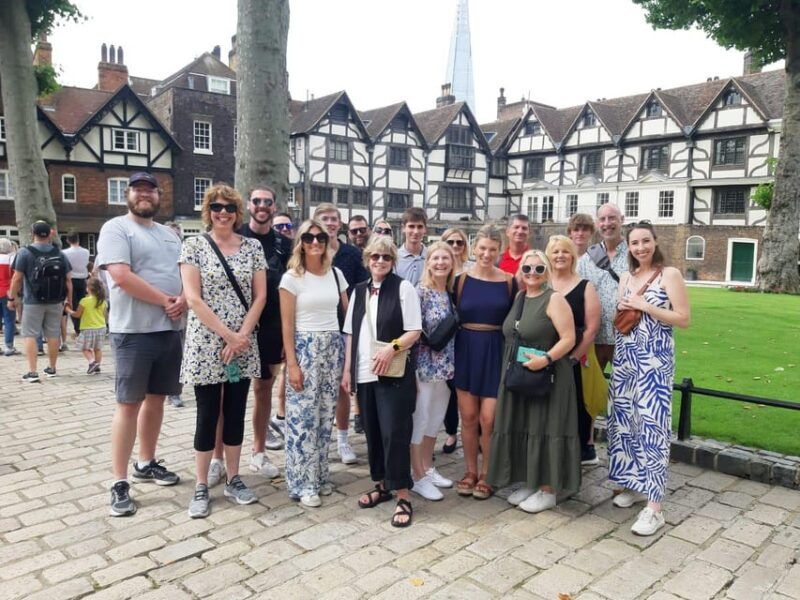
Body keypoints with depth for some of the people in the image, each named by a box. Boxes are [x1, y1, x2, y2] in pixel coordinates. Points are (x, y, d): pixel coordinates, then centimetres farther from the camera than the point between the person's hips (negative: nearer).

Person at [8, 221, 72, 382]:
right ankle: (52, 369, 19)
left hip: (33, 302, -3)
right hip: (55, 302, 3)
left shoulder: (24, 253, -6)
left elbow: (17, 278, -8)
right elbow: (68, 280, 2)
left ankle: (32, 371, -4)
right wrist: (68, 300, 10)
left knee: (30, 335, 2)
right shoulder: (60, 254, 3)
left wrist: (12, 298, 1)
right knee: (53, 334, 10)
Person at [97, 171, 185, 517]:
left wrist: (183, 299, -7)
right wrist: (164, 300, -13)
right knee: (129, 403, -3)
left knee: (156, 398, 14)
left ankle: (146, 463, 29)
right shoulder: (116, 228, -5)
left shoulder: (169, 234, 17)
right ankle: (119, 483, 5)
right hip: (134, 331, -6)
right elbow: (122, 276, -18)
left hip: (170, 330, 7)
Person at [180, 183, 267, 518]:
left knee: (236, 412, 11)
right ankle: (201, 487, 17)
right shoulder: (194, 246, -3)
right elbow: (193, 299, -10)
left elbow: (260, 296, 2)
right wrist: (228, 335, -14)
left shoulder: (253, 247, 5)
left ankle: (233, 480, 24)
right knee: (208, 415, 3)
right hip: (206, 344, -3)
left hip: (244, 345, 3)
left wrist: (242, 336, -9)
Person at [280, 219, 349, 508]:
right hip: (304, 347, -4)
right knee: (303, 417, -3)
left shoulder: (336, 273, 8)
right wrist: (291, 363, -12)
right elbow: (287, 324, -7)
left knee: (326, 415, 9)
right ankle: (304, 483, 8)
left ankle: (321, 475, 22)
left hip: (334, 347, 4)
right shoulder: (292, 277, -4)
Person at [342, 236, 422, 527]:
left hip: (394, 374, -5)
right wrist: (347, 370, 9)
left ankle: (403, 496, 5)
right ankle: (382, 484, 27)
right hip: (364, 374, 5)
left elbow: (415, 331, -8)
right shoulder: (359, 290, 11)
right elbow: (351, 333, 13)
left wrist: (391, 347, -23)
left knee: (394, 433, -5)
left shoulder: (404, 288, -4)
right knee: (372, 432, 12)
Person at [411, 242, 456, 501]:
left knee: (436, 419, 16)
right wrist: (412, 369, -16)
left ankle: (428, 468, 31)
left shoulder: (452, 292, 7)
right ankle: (418, 477, 15)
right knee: (419, 420, 3)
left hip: (446, 366, 7)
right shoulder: (420, 292, -12)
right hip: (425, 365, -7)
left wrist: (452, 365, 10)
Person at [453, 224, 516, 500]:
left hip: (496, 353, -1)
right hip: (465, 351, 1)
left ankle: (486, 475, 17)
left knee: (488, 420, -3)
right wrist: (451, 354, -3)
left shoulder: (509, 282, 0)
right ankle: (470, 472, 24)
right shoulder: (462, 279, 1)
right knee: (468, 417, 7)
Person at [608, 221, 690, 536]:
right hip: (624, 358, 6)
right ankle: (634, 483, 26)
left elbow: (684, 319, -11)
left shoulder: (670, 274, -5)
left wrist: (644, 306, -15)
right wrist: (622, 310, -1)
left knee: (651, 424, -9)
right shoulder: (626, 277, 13)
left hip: (654, 360, -6)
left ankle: (654, 508, -4)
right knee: (624, 420, 9)